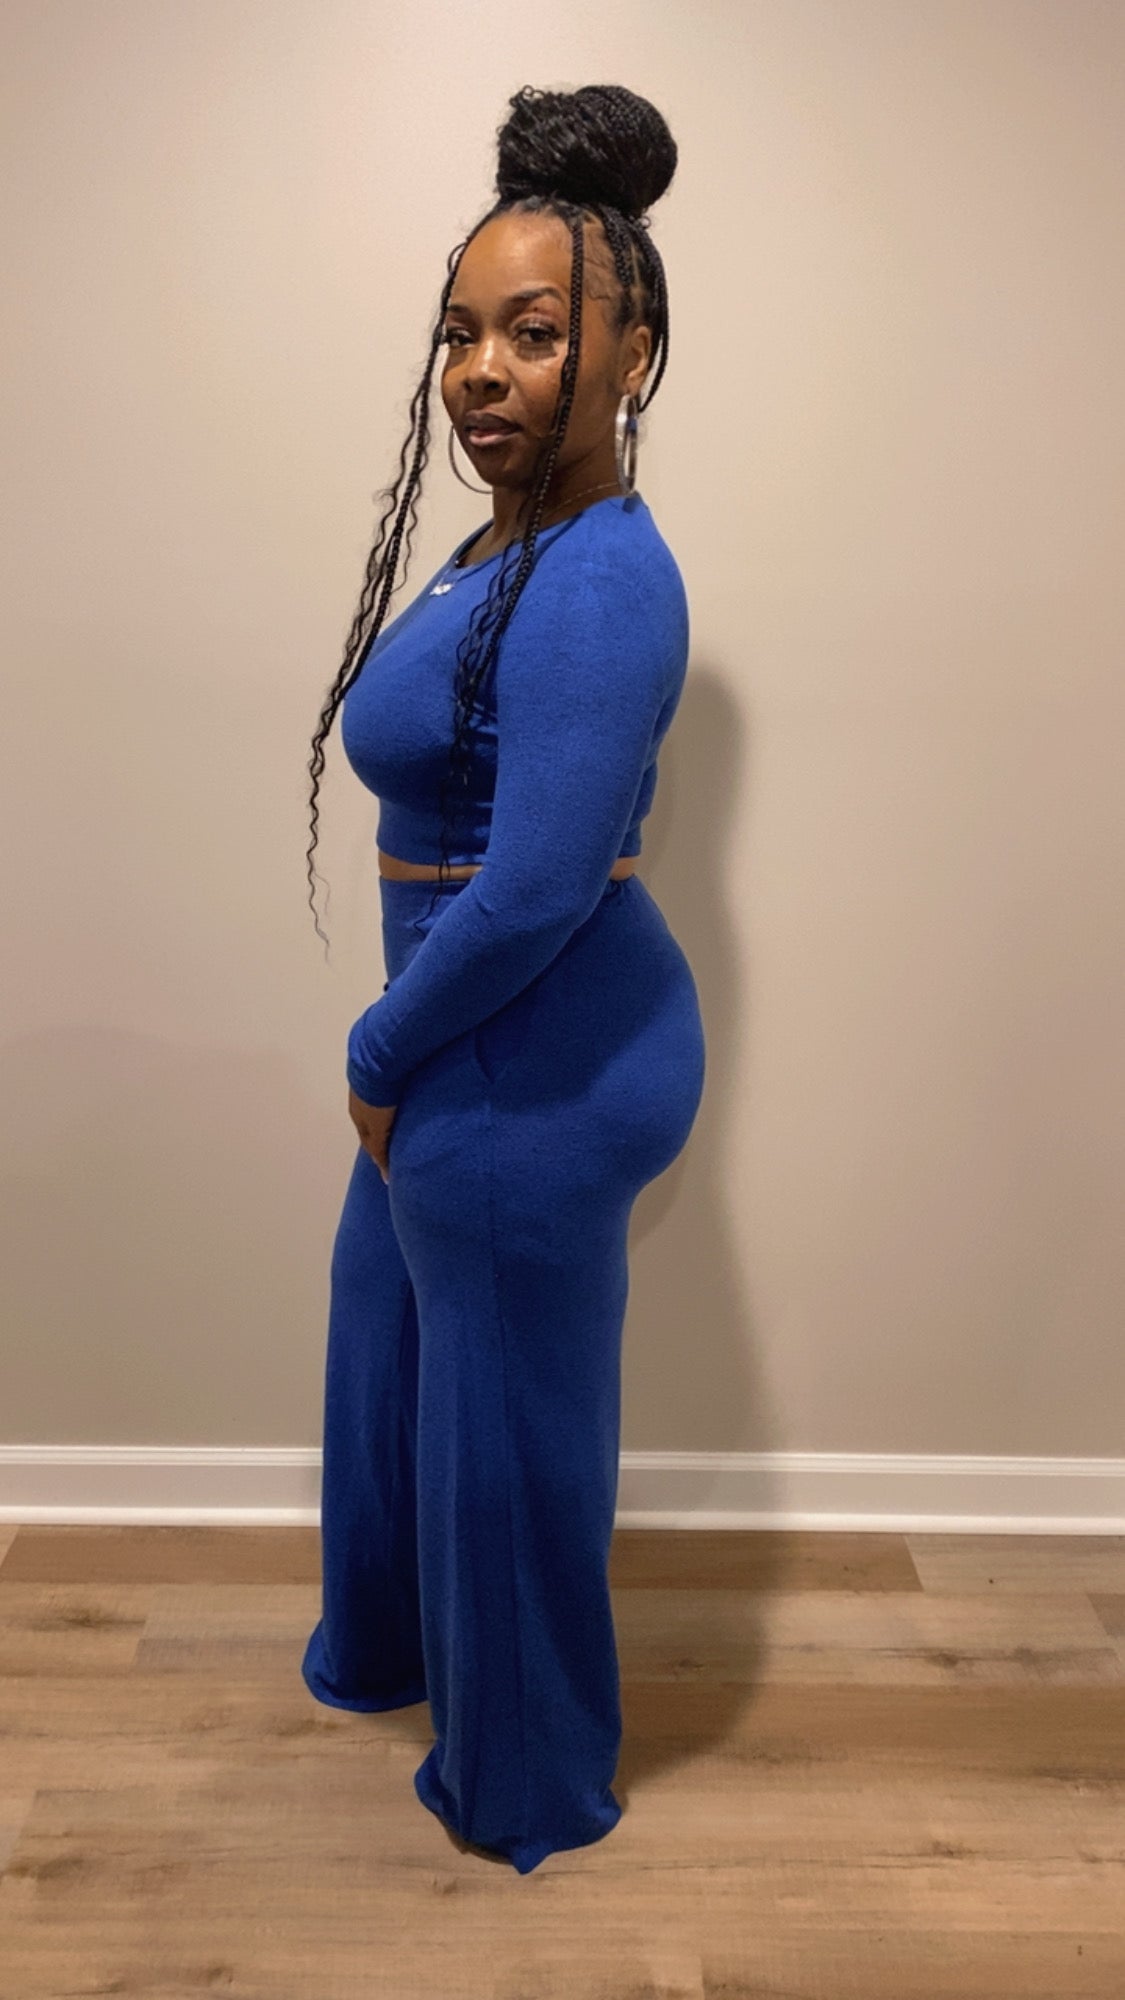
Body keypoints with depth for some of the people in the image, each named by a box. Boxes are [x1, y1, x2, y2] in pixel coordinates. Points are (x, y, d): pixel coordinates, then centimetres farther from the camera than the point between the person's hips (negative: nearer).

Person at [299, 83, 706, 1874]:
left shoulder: (595, 585, -24)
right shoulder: (519, 543, 8)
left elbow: (534, 891, -28)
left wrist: (380, 1058, -12)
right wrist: (402, 1060, 15)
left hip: (539, 1066, -10)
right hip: (479, 1041, 10)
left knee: (511, 1422, 9)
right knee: (392, 1332, 28)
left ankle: (532, 1784, 37)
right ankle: (396, 1641, 55)